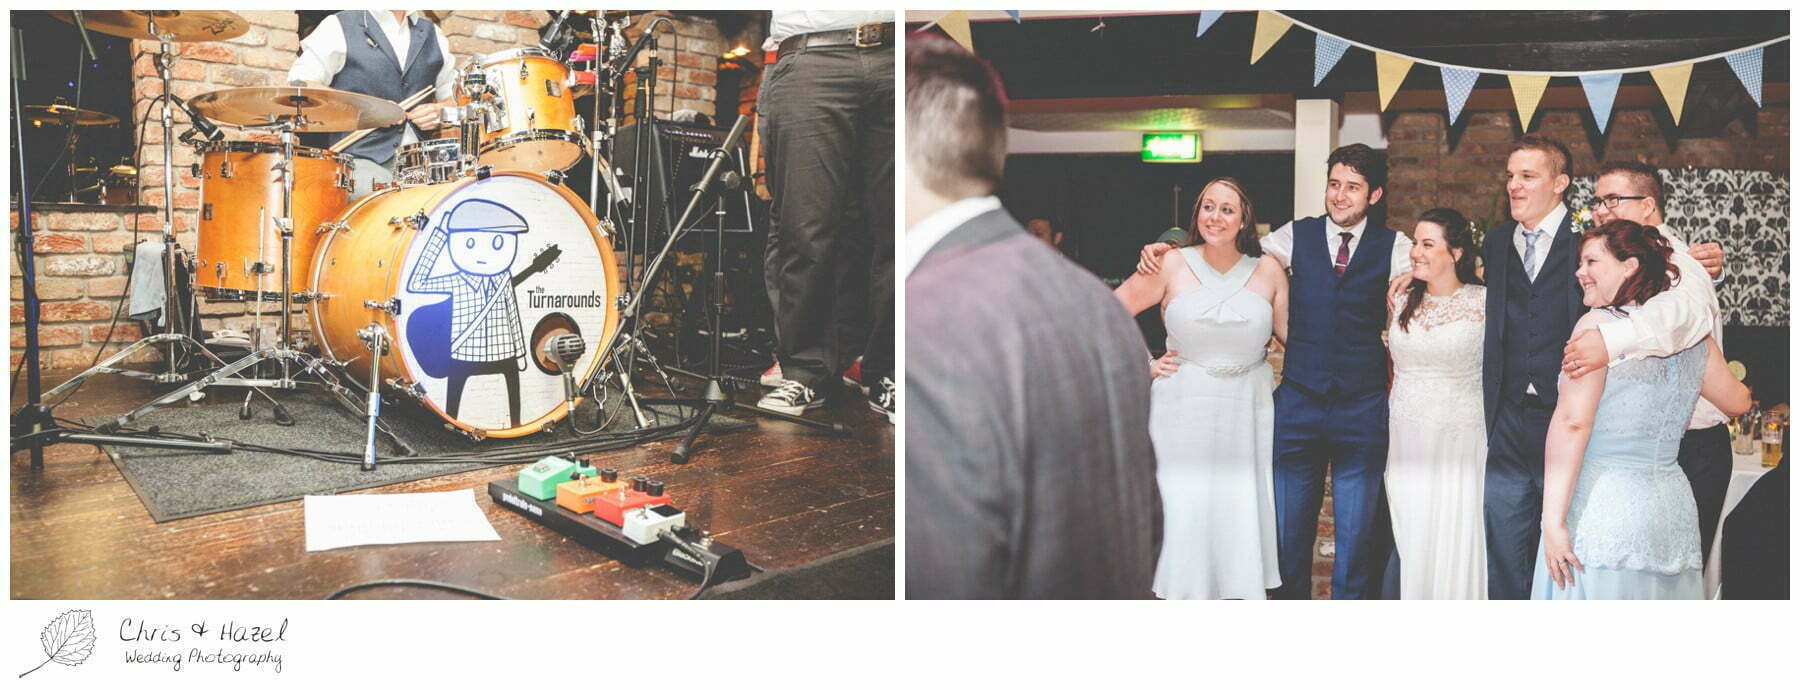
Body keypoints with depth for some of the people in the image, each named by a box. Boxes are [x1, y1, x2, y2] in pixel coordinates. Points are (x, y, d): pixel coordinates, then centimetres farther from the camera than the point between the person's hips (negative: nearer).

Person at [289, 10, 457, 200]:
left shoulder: (431, 33, 19)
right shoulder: (339, 26, 5)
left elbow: (455, 96, 25)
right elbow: (299, 86, -3)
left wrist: (440, 112, 0)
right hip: (358, 161, -4)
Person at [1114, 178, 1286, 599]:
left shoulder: (1268, 271, 3)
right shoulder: (1173, 265, -2)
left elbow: (1295, 336, 7)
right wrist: (1143, 366, 0)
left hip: (1246, 414, 2)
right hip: (1183, 410, -1)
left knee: (1241, 514, 4)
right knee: (1182, 513, 1)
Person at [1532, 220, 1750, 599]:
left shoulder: (1598, 323, -7)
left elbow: (1572, 421, -15)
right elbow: (1738, 402, 27)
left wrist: (1554, 521, -15)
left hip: (1603, 507, -7)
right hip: (1674, 510, 7)